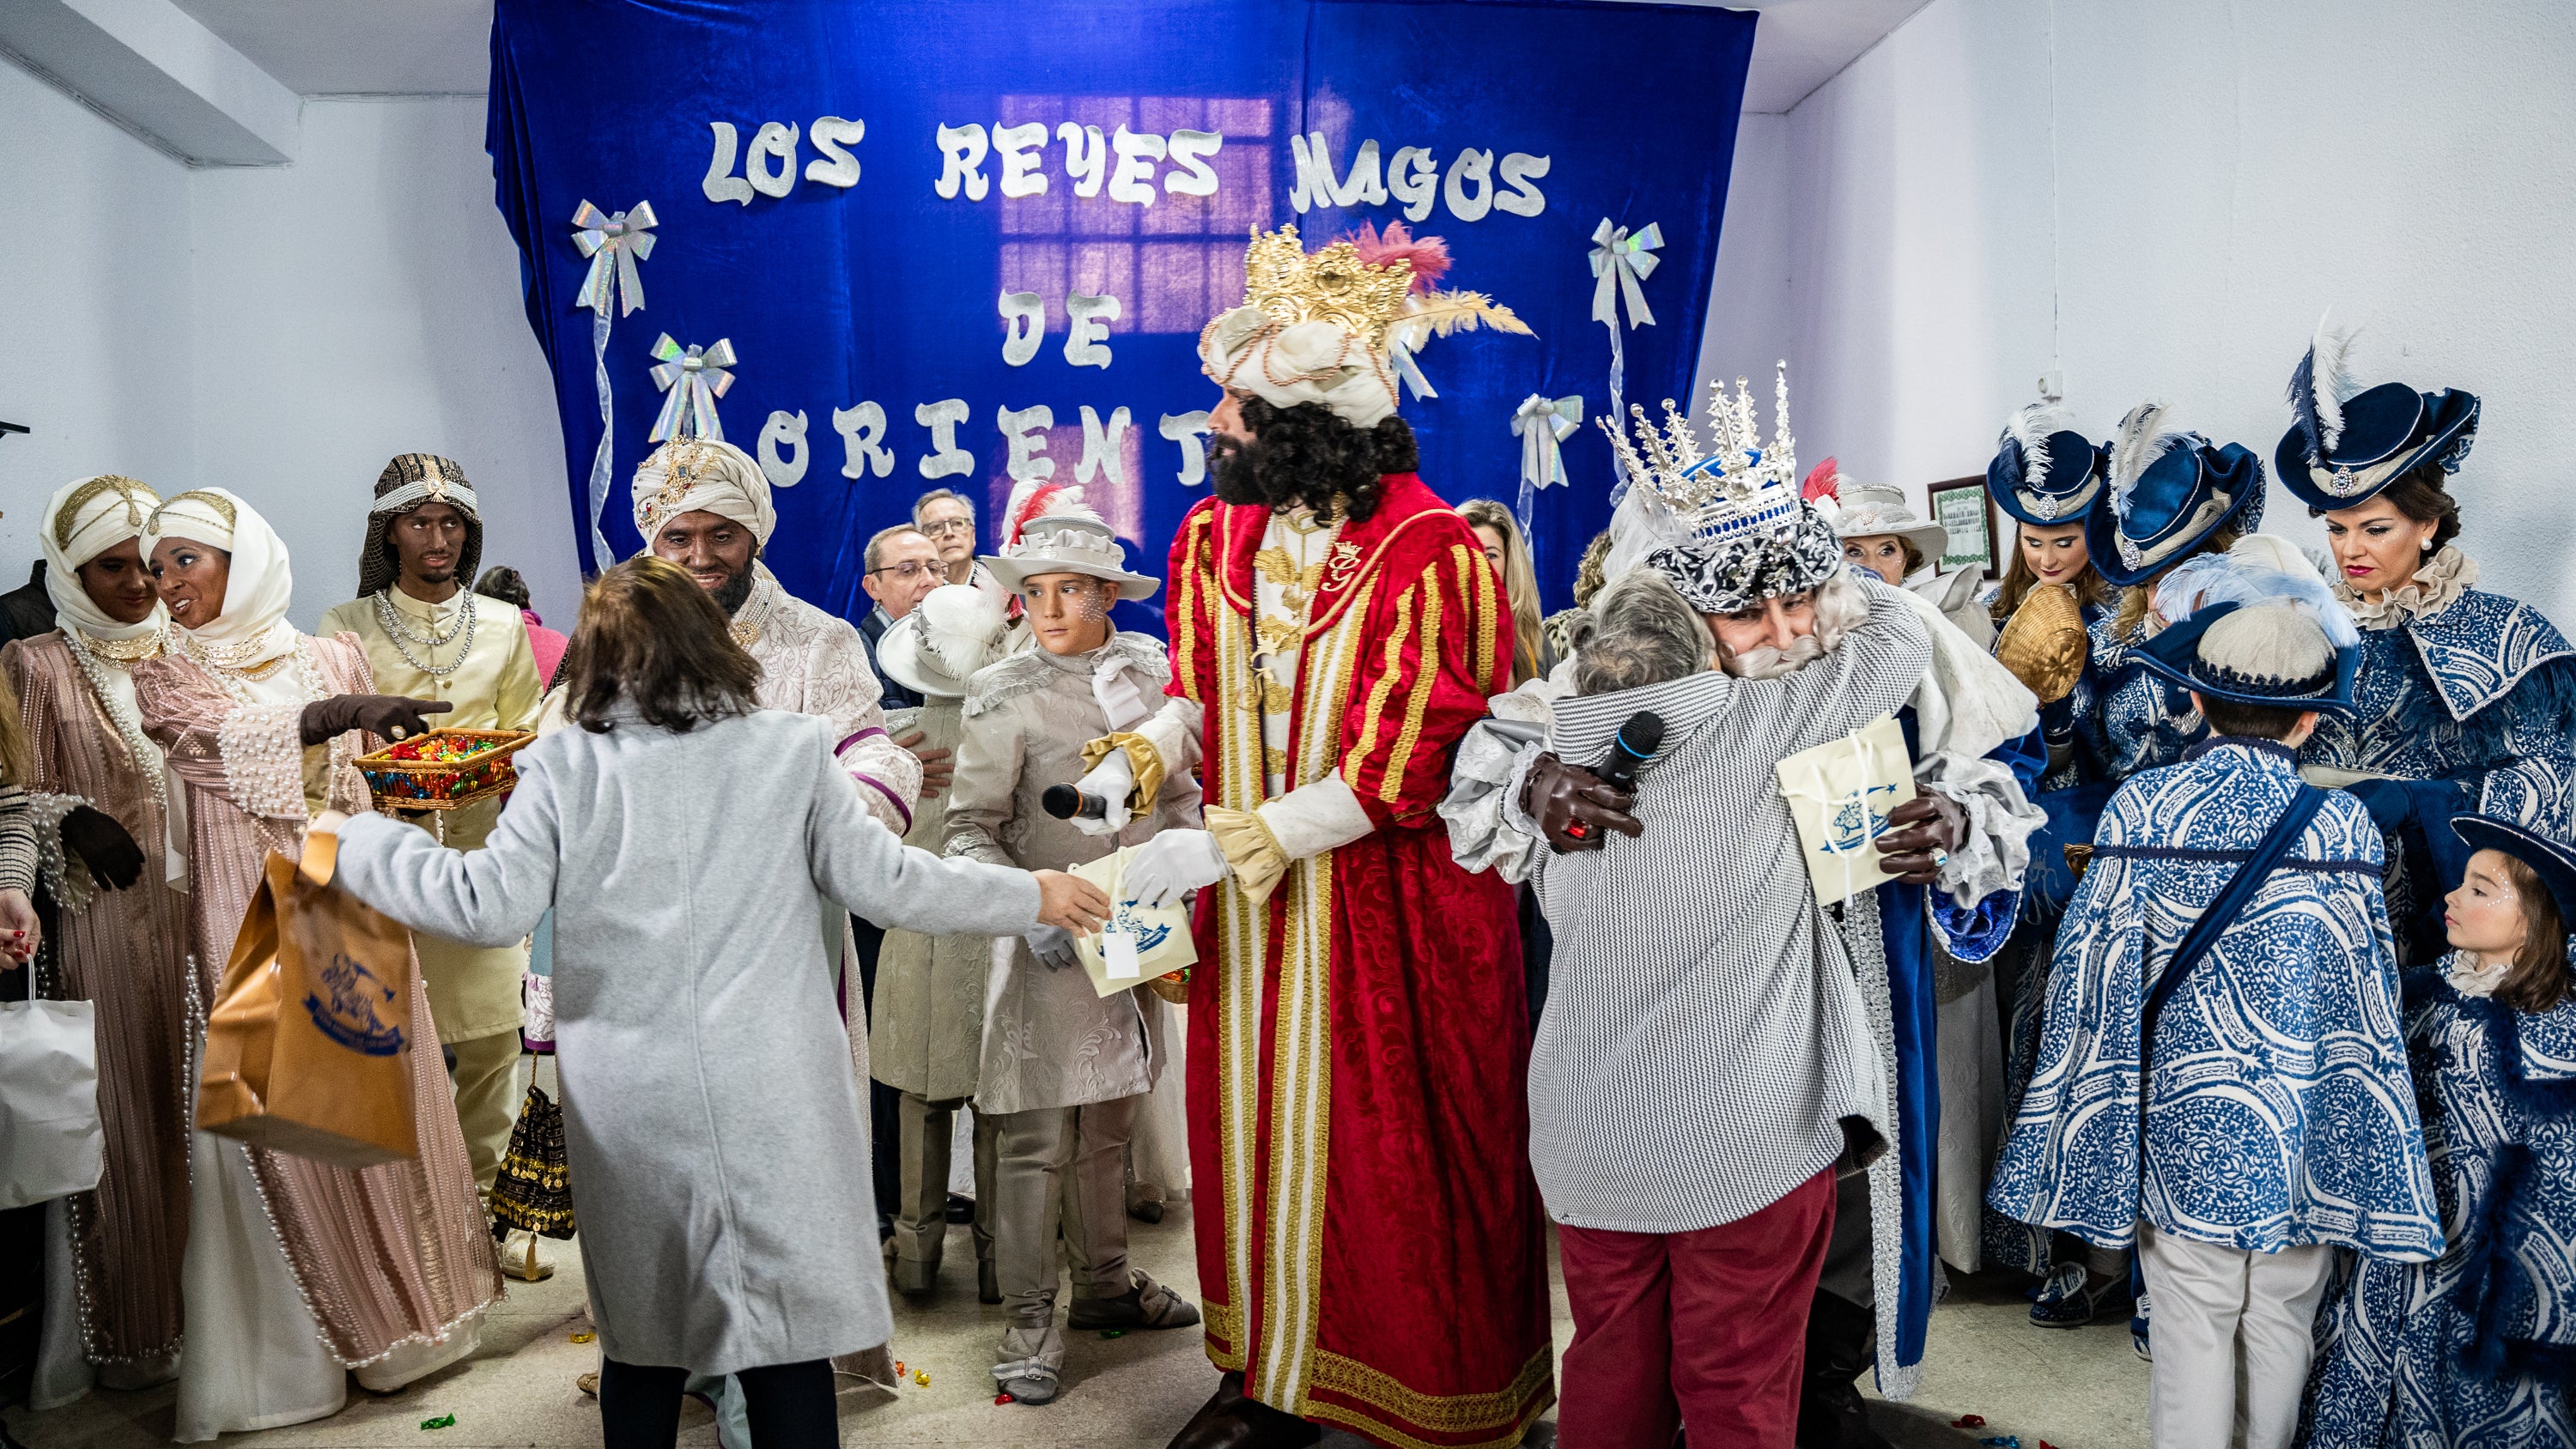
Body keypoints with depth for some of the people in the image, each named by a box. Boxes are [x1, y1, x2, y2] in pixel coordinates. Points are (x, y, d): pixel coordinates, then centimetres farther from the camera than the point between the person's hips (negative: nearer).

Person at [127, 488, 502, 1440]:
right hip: (253, 914, -2)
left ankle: (407, 1307, 21)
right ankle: (309, 1337, 9)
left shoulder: (329, 659, 8)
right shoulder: (163, 678, 0)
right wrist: (331, 714, -36)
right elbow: (229, 735, -20)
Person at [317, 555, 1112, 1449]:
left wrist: (355, 843, 10)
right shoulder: (791, 750, -2)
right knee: (786, 1328, 7)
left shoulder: (566, 766, -2)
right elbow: (881, 882, -3)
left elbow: (491, 906, -5)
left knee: (641, 1340, 17)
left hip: (629, 1108, 2)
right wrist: (1033, 898, 9)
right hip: (769, 1100, -1)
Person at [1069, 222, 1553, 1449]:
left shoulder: (1428, 556, -19)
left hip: (1387, 911, -5)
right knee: (1256, 1130, 13)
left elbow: (1393, 772, -20)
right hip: (1246, 911, 6)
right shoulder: (1218, 537, 3)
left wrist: (1227, 844, -21)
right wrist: (1133, 762, -6)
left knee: (1392, 1149, 6)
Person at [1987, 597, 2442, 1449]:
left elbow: (2093, 980, -7)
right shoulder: (2342, 827, -9)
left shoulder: (2138, 810, -10)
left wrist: (2104, 1133, 5)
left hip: (2182, 1126, -1)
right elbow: (2365, 1012, -5)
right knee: (2281, 1330, 18)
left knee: (2193, 1337, 9)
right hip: (2298, 1134, 1)